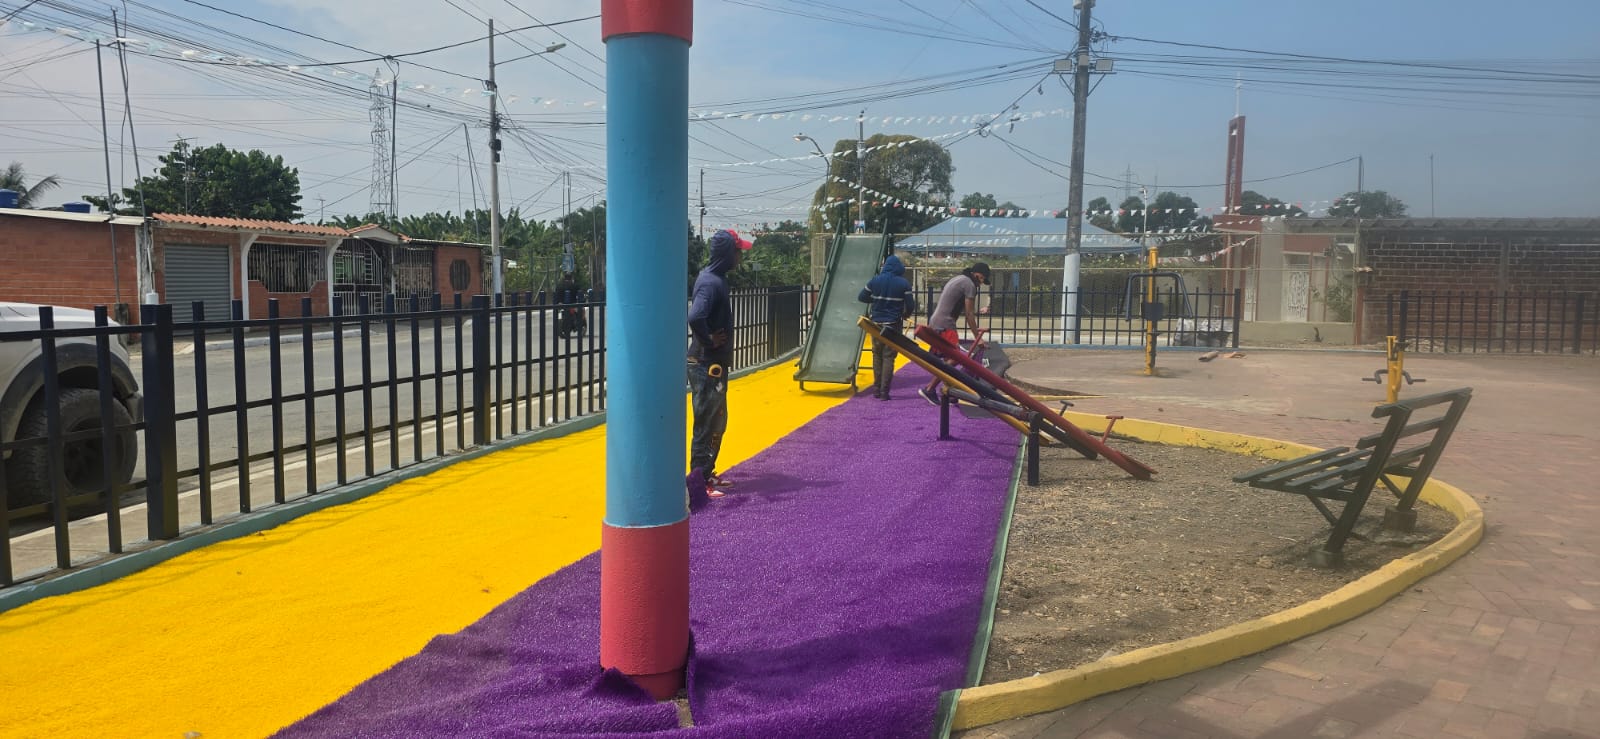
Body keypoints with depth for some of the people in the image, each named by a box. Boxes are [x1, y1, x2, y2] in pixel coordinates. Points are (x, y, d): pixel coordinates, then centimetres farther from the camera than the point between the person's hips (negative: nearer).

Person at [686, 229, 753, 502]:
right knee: (706, 425, -2)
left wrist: (724, 350, 13)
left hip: (715, 365, 10)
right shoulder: (710, 282, -20)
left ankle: (707, 474, 28)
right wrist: (709, 341, -20)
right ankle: (698, 482, 5)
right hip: (706, 365, -10)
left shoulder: (717, 278, 11)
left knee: (718, 423, 18)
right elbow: (695, 318, -36)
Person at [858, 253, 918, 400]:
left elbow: (861, 297, 7)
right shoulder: (903, 283, -6)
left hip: (876, 323, 2)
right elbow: (910, 306, -6)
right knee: (888, 357, 1)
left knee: (877, 355, 14)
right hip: (893, 325, -2)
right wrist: (905, 315, 15)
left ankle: (876, 389, 14)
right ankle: (884, 391, -3)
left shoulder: (875, 281, 0)